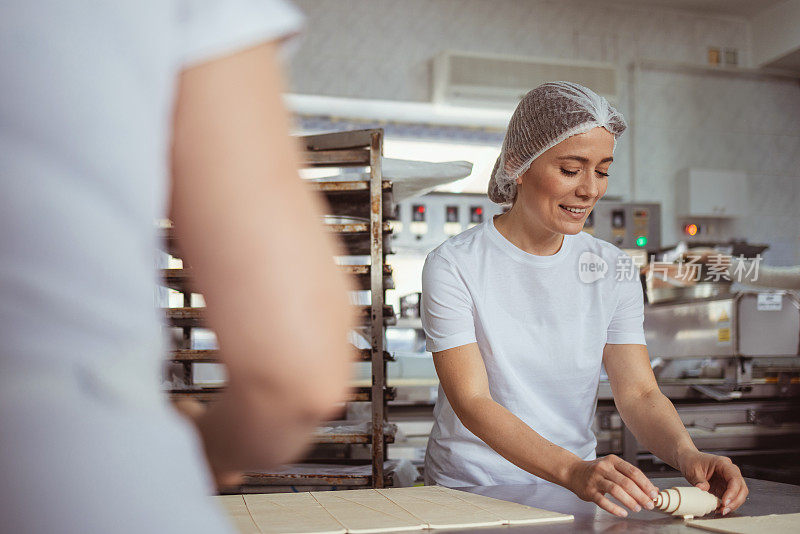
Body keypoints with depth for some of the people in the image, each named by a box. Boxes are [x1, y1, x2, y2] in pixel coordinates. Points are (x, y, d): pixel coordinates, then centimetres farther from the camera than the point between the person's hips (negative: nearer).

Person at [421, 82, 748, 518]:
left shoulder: (614, 270, 6)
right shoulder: (453, 266, -8)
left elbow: (639, 392, 0)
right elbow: (472, 402, -16)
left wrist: (685, 453, -21)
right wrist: (573, 470, -30)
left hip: (577, 497, 3)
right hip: (470, 492, -3)